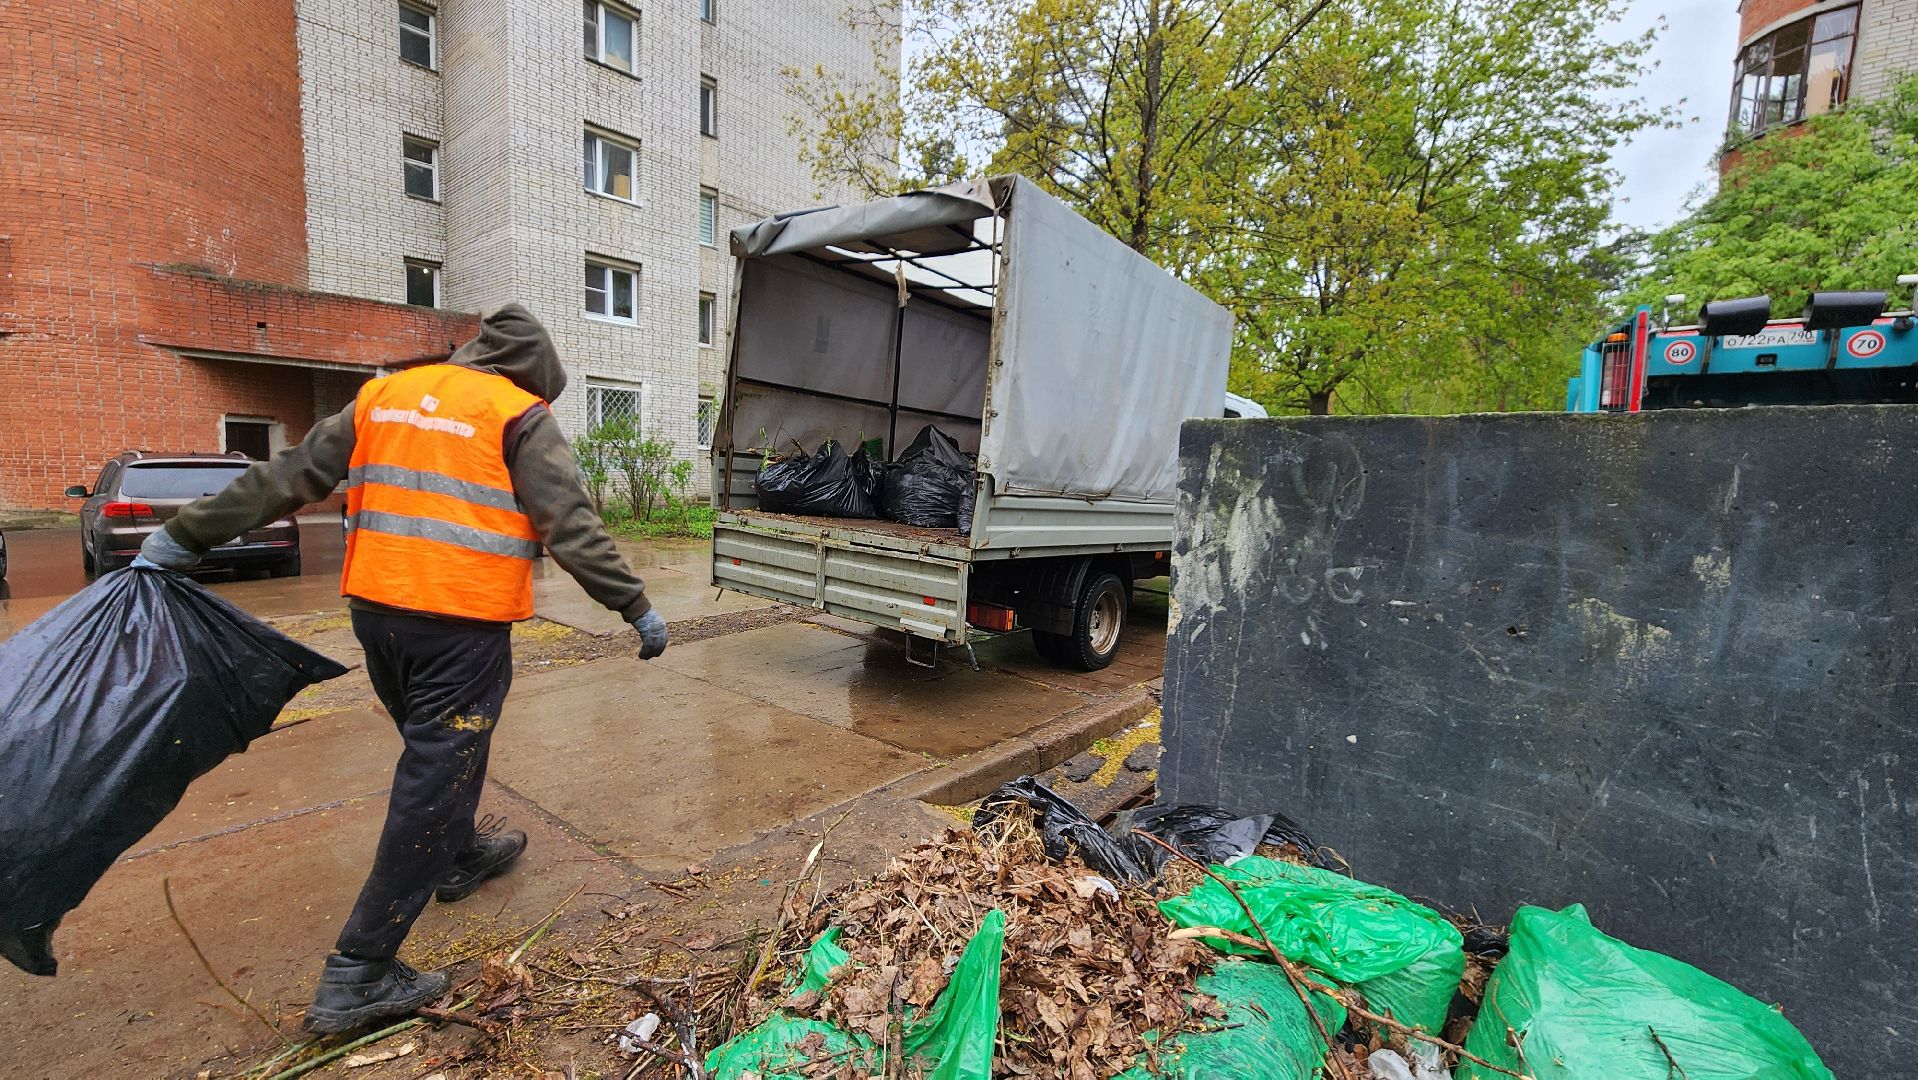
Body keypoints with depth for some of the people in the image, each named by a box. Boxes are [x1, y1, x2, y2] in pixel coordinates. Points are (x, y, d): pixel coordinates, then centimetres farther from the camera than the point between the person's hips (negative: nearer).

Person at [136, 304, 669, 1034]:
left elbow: (289, 478, 13)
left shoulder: (384, 395, 12)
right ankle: (358, 974, 9)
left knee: (437, 754, 26)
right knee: (432, 784, 2)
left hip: (377, 610, 7)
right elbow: (571, 526, -13)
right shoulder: (521, 417, -6)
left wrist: (186, 536, 22)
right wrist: (637, 608, -10)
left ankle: (461, 856, 48)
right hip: (463, 622, -7)